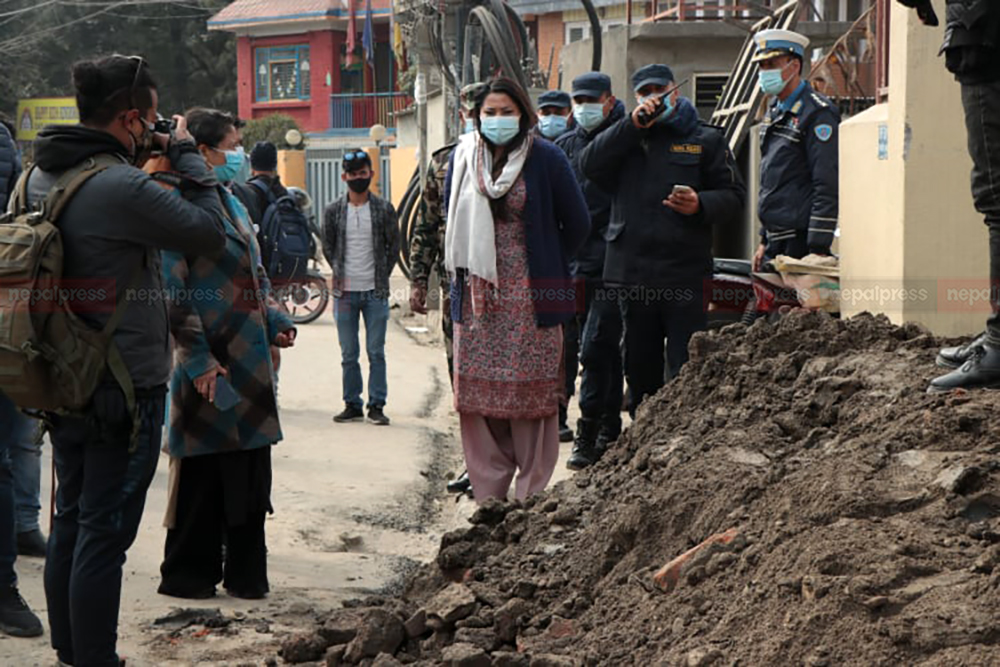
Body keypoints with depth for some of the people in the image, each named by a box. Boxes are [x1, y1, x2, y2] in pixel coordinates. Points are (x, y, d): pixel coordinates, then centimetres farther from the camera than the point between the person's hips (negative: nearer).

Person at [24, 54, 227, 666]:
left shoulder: (43, 176, 3)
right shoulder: (124, 188, -24)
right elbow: (212, 231, -15)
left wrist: (136, 162, 9)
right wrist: (185, 156, -4)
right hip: (125, 385, -9)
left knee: (71, 520, 18)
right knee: (105, 535, -1)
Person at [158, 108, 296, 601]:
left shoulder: (232, 204, 16)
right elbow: (174, 291, -17)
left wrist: (274, 321, 9)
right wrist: (198, 360, -19)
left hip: (248, 363, 9)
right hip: (212, 365, -9)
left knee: (250, 472, 12)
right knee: (202, 476, 0)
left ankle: (246, 571, 20)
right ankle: (188, 574, 10)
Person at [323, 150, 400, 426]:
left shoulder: (384, 209, 2)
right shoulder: (333, 211, 4)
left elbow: (394, 245, 9)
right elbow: (327, 246, 13)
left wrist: (381, 277, 4)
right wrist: (339, 273, 6)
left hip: (375, 292, -1)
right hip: (345, 292, 1)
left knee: (376, 353, 0)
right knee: (349, 355, 5)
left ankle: (376, 405, 6)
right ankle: (352, 405, 12)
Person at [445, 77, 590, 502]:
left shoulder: (545, 159, -2)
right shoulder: (464, 158, 8)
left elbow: (577, 224, 4)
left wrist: (545, 269, 4)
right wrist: (465, 268, 14)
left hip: (529, 295, -3)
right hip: (477, 294, 3)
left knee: (531, 391, -3)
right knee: (477, 391, 1)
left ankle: (531, 494, 3)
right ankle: (488, 491, 9)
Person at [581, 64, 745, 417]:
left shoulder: (705, 140, 11)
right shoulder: (626, 139, 17)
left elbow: (733, 197, 6)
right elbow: (590, 165, -2)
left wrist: (701, 205, -15)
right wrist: (634, 124, -7)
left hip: (685, 274, -3)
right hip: (632, 275, 3)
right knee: (640, 369, 10)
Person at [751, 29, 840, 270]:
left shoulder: (818, 113, -10)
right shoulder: (774, 112, 18)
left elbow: (828, 187, -16)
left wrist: (818, 250, -20)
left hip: (799, 242, -9)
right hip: (776, 241, 9)